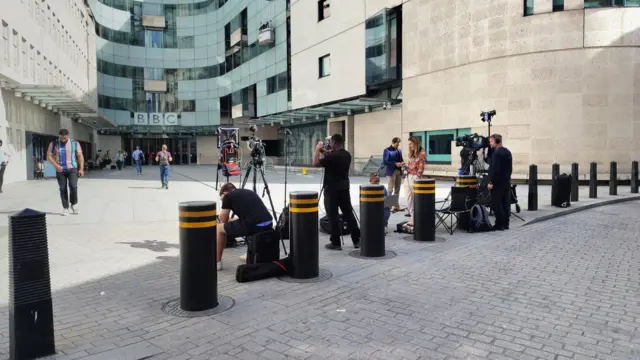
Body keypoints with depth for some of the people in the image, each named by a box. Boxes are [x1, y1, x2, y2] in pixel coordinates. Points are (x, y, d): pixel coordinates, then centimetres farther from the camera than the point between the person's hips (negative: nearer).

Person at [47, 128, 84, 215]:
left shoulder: (74, 143, 2)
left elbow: (80, 156, 3)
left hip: (72, 169, -1)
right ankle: (65, 208, 8)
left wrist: (81, 169, -5)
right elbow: (49, 156, 3)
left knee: (73, 186, -15)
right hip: (60, 170, 1)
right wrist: (55, 164, -14)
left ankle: (74, 204, 6)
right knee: (62, 189, 1)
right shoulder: (54, 144, 4)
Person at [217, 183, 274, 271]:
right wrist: (230, 220, 53)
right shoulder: (249, 192, 30)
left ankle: (217, 262, 22)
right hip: (269, 225, 7)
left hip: (252, 226, -7)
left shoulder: (227, 196, 12)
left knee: (219, 228, 16)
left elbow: (223, 221, 22)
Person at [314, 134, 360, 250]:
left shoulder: (332, 156, -18)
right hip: (344, 188, 7)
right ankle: (357, 240, 15)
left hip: (332, 189, -7)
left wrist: (318, 150, -1)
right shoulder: (347, 155, 7)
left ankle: (335, 243, 3)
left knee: (333, 216, 0)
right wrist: (324, 152, 19)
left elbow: (315, 163, -13)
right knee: (348, 214, 11)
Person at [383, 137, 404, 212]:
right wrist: (395, 164, -19)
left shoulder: (399, 150, 14)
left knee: (397, 190, 12)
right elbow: (385, 162, -14)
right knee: (390, 190, -6)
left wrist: (402, 163, -3)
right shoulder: (387, 150, -6)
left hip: (399, 171, 7)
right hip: (391, 172, -7)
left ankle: (396, 206, 21)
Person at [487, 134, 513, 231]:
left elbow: (495, 169, -20)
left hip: (498, 183, -9)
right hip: (507, 182, 10)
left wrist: (491, 182, -17)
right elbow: (510, 168, 18)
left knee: (496, 205, -5)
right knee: (506, 204, 11)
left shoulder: (497, 153, -15)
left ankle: (499, 224, -4)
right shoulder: (507, 152, 14)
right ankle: (506, 224, 15)